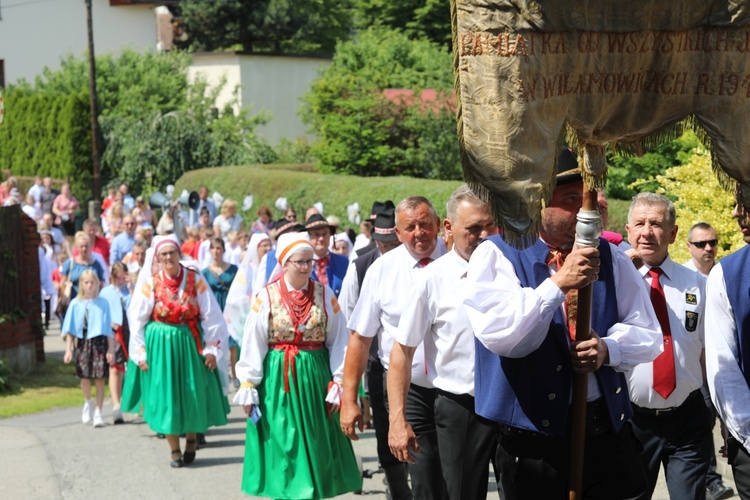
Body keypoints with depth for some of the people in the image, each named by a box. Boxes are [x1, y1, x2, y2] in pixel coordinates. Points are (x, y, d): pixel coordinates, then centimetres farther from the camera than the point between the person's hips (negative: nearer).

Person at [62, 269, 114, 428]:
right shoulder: (76, 304, 3)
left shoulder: (103, 303, 1)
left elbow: (108, 328, 4)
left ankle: (97, 412, 4)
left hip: (99, 342, -1)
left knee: (99, 378, -3)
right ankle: (89, 402, 29)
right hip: (82, 342, 1)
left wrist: (111, 349, 1)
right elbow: (70, 329, 6)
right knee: (84, 378, -1)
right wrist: (68, 349, 1)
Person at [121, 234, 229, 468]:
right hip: (160, 344, 0)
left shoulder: (195, 280, -2)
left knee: (193, 394, 5)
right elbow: (137, 319, 2)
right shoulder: (150, 282, -1)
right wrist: (141, 353, -2)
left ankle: (191, 440, 26)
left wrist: (212, 349, -5)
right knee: (166, 396, 1)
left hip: (190, 343, 0)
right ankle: (175, 450, 9)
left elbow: (211, 316, -1)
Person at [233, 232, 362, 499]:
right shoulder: (267, 296, -2)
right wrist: (248, 387, -6)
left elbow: (339, 343, 1)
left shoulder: (325, 295, 1)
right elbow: (252, 345, -3)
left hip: (316, 377, 1)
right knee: (282, 445, 2)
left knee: (315, 444, 5)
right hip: (278, 379, -1)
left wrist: (338, 384, -4)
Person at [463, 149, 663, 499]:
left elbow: (648, 335, 9)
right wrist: (558, 283, -23)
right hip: (533, 440, -4)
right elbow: (498, 335, -18)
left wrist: (608, 348, -12)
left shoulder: (610, 258, 9)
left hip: (609, 431, 4)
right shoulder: (496, 256, -4)